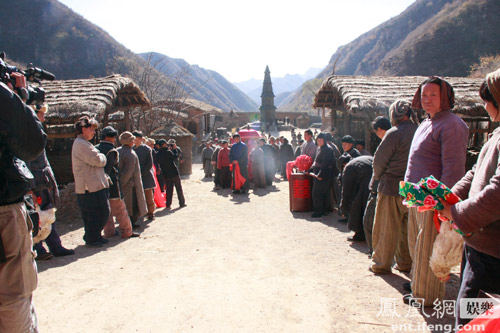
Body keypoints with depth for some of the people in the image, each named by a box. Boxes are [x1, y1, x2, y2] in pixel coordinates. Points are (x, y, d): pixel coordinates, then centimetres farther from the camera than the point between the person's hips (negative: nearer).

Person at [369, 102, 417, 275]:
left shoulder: (394, 134, -15)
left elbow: (379, 160, -12)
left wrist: (377, 177, 8)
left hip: (391, 187, -6)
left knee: (386, 228, 5)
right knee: (407, 228, 16)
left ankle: (381, 263, 15)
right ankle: (405, 262, 26)